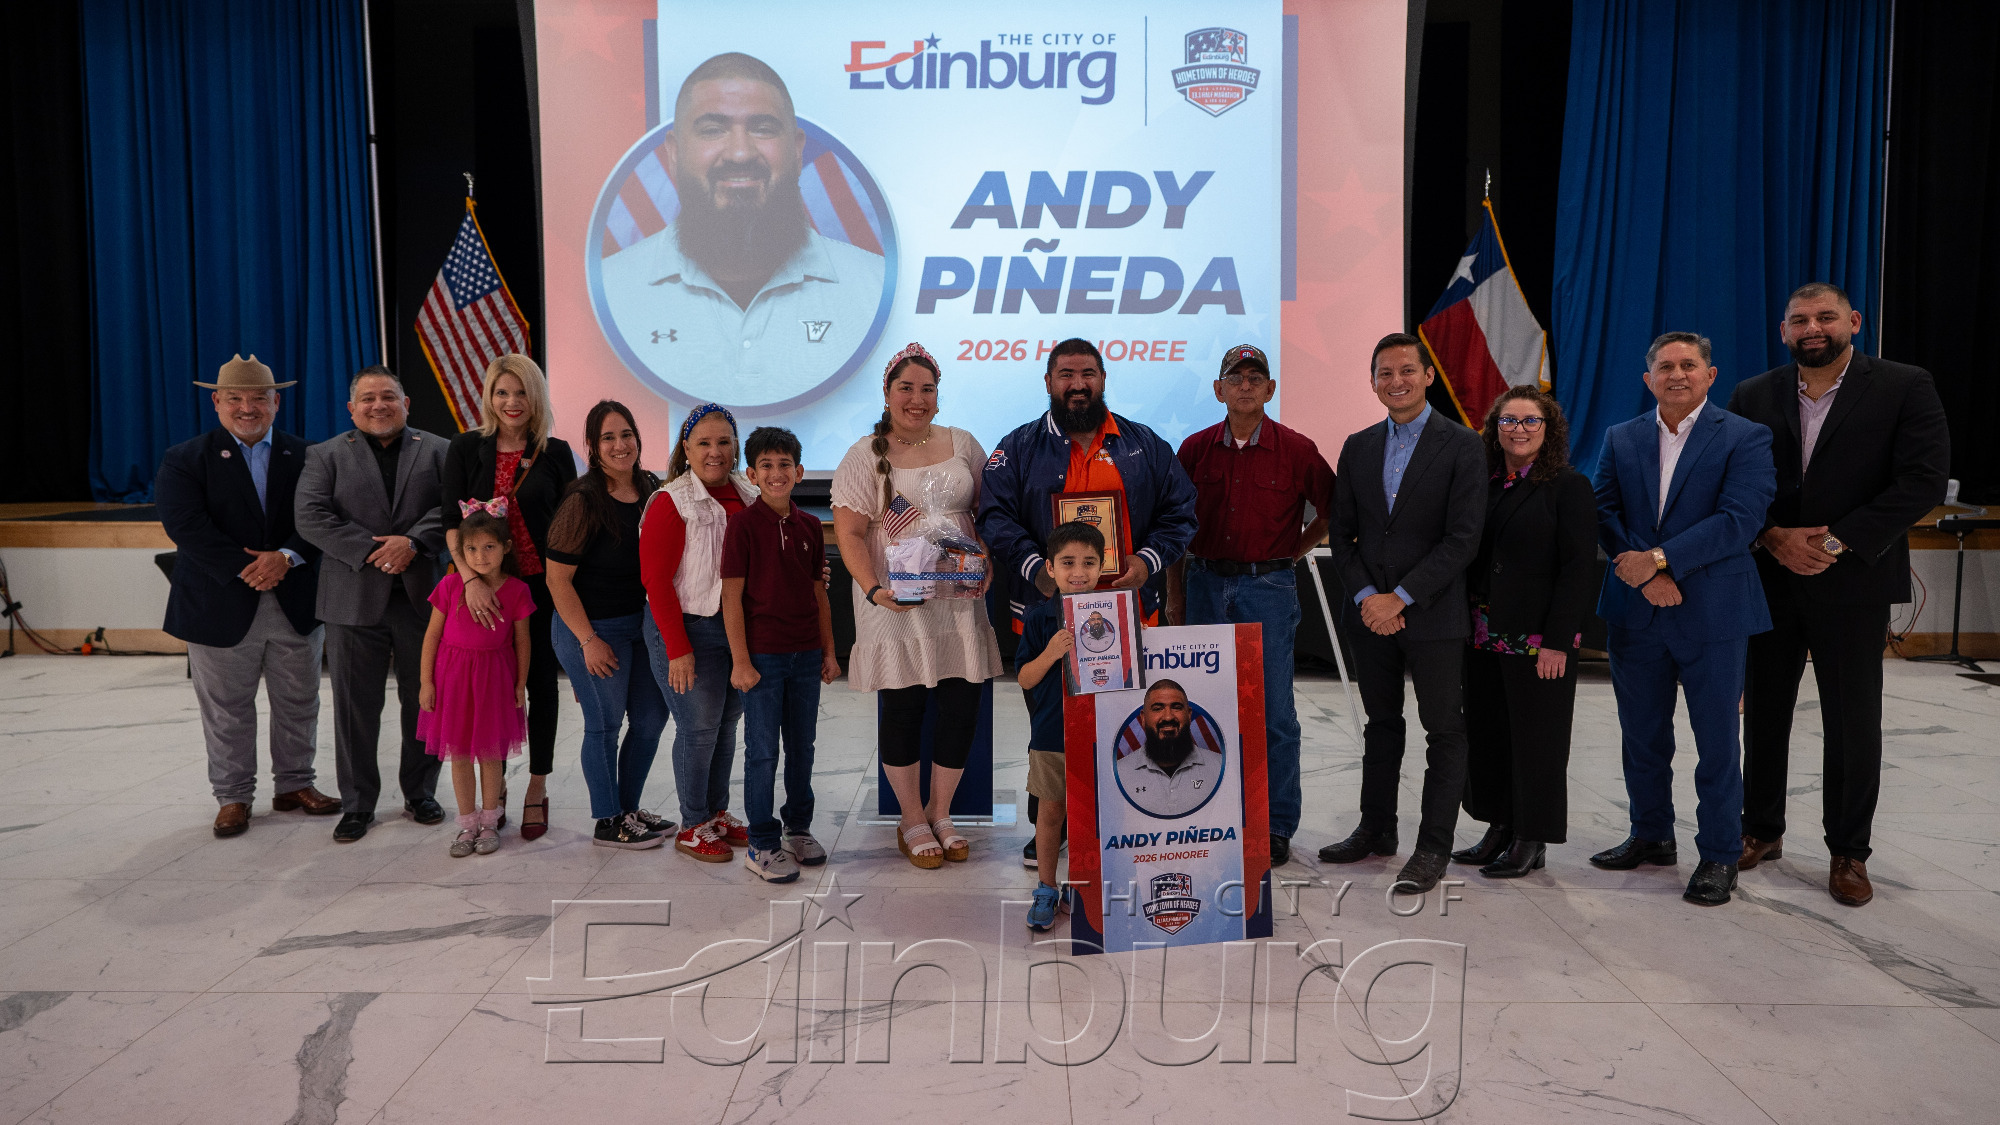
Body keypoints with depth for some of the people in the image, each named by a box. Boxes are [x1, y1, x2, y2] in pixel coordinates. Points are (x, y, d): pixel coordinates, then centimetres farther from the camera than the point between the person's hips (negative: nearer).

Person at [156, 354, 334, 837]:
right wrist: (245, 570, -19)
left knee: (298, 704, 11)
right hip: (222, 607, -2)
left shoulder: (304, 456, 6)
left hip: (296, 603, 2)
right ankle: (232, 797, 22)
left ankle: (294, 784, 27)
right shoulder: (185, 460, 1)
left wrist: (287, 556, -20)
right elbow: (187, 525, -12)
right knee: (227, 711, 7)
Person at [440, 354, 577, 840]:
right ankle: (494, 786, 22)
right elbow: (452, 522, -3)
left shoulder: (555, 452, 2)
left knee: (541, 682, 6)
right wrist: (472, 578, -17)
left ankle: (537, 790, 19)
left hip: (542, 584, 0)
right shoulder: (466, 448, 1)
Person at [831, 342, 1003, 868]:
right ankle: (912, 820, 23)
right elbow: (849, 533, -6)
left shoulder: (962, 444, 11)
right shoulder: (865, 456, 0)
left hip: (959, 603, 4)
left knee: (962, 708, 5)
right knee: (903, 710, 5)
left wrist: (987, 566, -2)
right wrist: (873, 589, -19)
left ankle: (940, 813, 25)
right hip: (897, 607, -3)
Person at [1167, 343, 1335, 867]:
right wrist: (1174, 595, 7)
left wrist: (1294, 552, 6)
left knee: (1273, 712, 0)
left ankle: (1277, 827, 11)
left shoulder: (1296, 449, -1)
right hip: (1205, 584, 3)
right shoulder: (1195, 449, 6)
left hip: (1268, 588, -2)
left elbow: (1332, 510, 11)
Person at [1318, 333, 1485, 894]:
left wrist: (1401, 597, -16)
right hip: (1372, 613, 5)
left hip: (1435, 615, -4)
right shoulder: (1358, 448, 9)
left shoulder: (1461, 446, -6)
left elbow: (1463, 539, -13)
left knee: (1445, 731, 4)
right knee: (1381, 724, 16)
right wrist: (1365, 596, -6)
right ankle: (1376, 829, 29)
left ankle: (1433, 847, 14)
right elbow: (1342, 533, 8)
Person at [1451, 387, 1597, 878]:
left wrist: (1557, 642, -16)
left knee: (1535, 739, 3)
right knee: (1486, 735, 11)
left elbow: (1577, 569, -10)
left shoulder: (1569, 486, -5)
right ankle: (1499, 829, 25)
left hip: (1538, 640, -5)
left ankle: (1532, 841, 15)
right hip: (1483, 636, 6)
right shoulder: (1483, 483, 10)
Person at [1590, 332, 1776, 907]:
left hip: (1712, 612, -3)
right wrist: (1642, 572, -14)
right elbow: (1604, 513, 1)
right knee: (1642, 735, 14)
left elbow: (1740, 519, -14)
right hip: (1635, 613, 4)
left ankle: (1719, 855, 18)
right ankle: (1651, 836, 30)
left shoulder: (1745, 438, -3)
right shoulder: (1620, 439, 9)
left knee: (1716, 741, 5)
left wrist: (1658, 558, -19)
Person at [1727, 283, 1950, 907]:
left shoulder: (1905, 387, -3)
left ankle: (1848, 851, 21)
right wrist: (1775, 538, -13)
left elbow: (1923, 481, -12)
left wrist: (1836, 542, -18)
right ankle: (1761, 831, 28)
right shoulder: (1752, 396, 5)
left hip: (1853, 582, -2)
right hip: (1769, 581, 3)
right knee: (1764, 713, 12)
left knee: (1854, 723, 6)